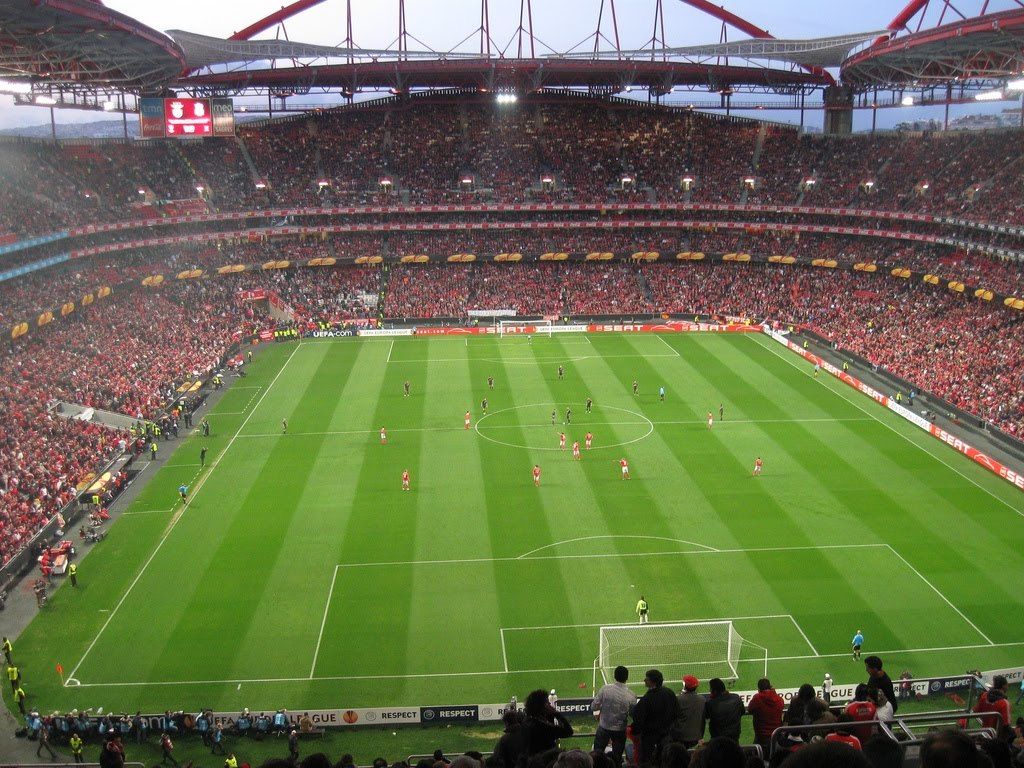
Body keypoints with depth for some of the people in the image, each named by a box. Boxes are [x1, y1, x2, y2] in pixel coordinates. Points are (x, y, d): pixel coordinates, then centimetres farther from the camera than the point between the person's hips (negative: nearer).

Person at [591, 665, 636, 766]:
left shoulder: (605, 689, -17)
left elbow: (593, 707, -11)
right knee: (617, 758, 18)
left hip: (604, 727, 0)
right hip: (620, 730, 0)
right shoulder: (631, 695, -16)